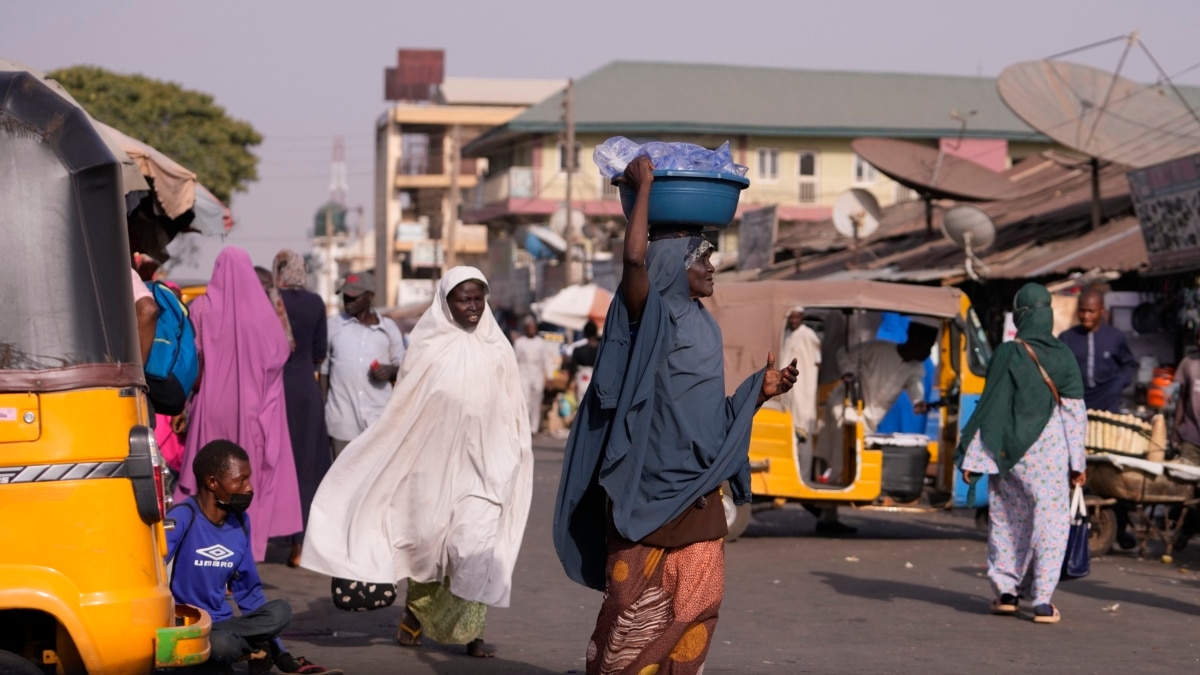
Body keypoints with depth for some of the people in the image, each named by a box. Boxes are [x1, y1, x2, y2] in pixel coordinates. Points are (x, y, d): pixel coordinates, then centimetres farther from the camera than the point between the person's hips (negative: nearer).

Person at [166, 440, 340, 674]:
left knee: (280, 612, -19)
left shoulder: (240, 522, 8)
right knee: (220, 644, -36)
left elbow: (249, 591, 16)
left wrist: (280, 653, 12)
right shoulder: (181, 518, -15)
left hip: (220, 628, 6)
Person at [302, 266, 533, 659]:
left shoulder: (497, 349, 4)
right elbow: (402, 409, 3)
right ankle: (417, 610, 30)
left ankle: (469, 629, -3)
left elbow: (512, 414, 10)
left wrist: (510, 464, 9)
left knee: (475, 544, -10)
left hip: (482, 463, 0)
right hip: (434, 459, 0)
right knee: (426, 538, 7)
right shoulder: (429, 347, -2)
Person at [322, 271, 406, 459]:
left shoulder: (388, 328, 8)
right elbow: (322, 368, 11)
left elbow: (403, 367, 13)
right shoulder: (333, 325, 7)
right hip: (342, 419, 0)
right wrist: (321, 408, 6)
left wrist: (391, 371, -10)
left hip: (379, 418, 0)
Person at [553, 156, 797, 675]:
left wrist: (761, 390, 5)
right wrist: (644, 186, -15)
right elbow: (635, 258, -27)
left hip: (699, 492, 7)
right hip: (652, 490, -7)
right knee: (639, 607, -2)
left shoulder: (705, 327, 15)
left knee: (696, 603, 7)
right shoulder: (649, 317, -7)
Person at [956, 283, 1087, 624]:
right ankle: (1042, 600, -2)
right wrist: (1078, 462, 6)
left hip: (1009, 451, 0)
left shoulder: (1007, 354, -8)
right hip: (1050, 452, 1)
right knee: (1049, 520, 4)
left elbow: (990, 405, -8)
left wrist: (972, 456, -4)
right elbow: (1076, 412, -1)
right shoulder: (1064, 356, -2)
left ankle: (1007, 590, 16)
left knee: (1007, 518, 14)